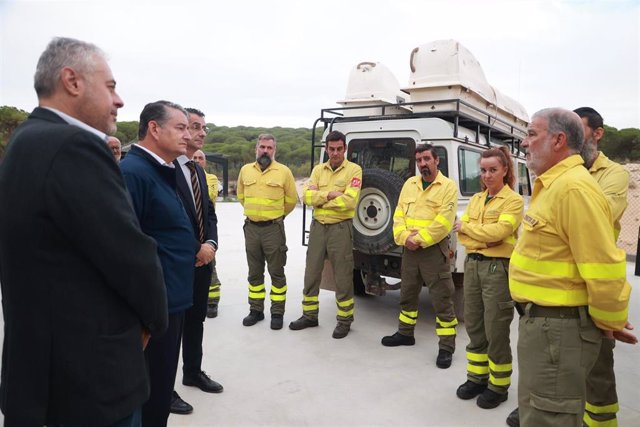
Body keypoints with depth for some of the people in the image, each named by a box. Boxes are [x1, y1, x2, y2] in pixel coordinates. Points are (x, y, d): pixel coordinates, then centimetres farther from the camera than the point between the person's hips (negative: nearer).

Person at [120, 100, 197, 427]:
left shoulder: (164, 172, 13)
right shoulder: (133, 172, -19)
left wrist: (206, 244, 10)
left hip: (173, 301, 10)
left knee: (161, 387, 23)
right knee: (150, 396, 7)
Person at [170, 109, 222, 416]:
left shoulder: (199, 170, 13)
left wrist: (210, 244, -4)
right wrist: (195, 250, -15)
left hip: (202, 260, 8)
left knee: (196, 320, 19)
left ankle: (193, 372, 37)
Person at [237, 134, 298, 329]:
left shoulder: (284, 171, -4)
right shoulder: (245, 170, 6)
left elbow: (291, 199, 5)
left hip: (273, 228, -3)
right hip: (251, 227, 3)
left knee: (276, 272, 4)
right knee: (254, 272, 12)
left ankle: (277, 313, 14)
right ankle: (256, 310, 25)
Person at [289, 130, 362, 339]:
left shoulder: (354, 170, -7)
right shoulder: (318, 170, 9)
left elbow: (349, 201, -19)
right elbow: (307, 196, -4)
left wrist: (319, 200, -10)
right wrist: (329, 194, -17)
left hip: (340, 228, -5)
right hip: (318, 226, 5)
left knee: (343, 277, 3)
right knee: (311, 273, 12)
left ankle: (344, 320, 18)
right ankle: (309, 315, 28)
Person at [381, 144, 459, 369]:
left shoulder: (448, 186, -6)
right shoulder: (410, 184, 12)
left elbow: (443, 222, -16)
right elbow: (399, 214, 6)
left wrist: (420, 240, -18)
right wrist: (404, 237, -10)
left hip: (434, 249, -6)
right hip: (409, 248, 6)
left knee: (442, 300, -2)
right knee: (407, 293, 18)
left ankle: (446, 347, 8)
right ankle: (405, 333, 35)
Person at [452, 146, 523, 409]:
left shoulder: (514, 200, -6)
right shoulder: (475, 199, 12)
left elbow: (498, 232, -19)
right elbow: (461, 234, 6)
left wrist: (466, 227, -8)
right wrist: (483, 238, -11)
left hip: (498, 267, -6)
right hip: (472, 264, 6)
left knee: (496, 330, 3)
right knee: (474, 326, 13)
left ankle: (498, 386, 19)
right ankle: (477, 377, 29)